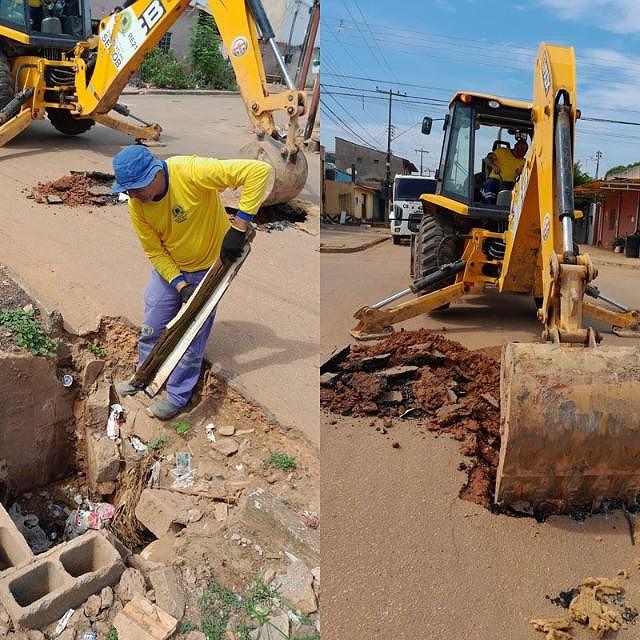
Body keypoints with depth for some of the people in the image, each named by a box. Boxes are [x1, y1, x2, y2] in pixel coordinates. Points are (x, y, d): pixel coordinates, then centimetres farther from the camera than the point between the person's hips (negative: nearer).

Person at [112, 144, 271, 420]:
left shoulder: (191, 172, -33)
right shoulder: (136, 206, -16)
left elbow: (259, 170, -37)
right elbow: (154, 252, -6)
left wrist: (239, 226, -38)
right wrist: (180, 285, -20)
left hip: (208, 267, -4)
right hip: (168, 268, 5)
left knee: (191, 337, 3)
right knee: (150, 328, 14)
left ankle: (178, 395, 23)